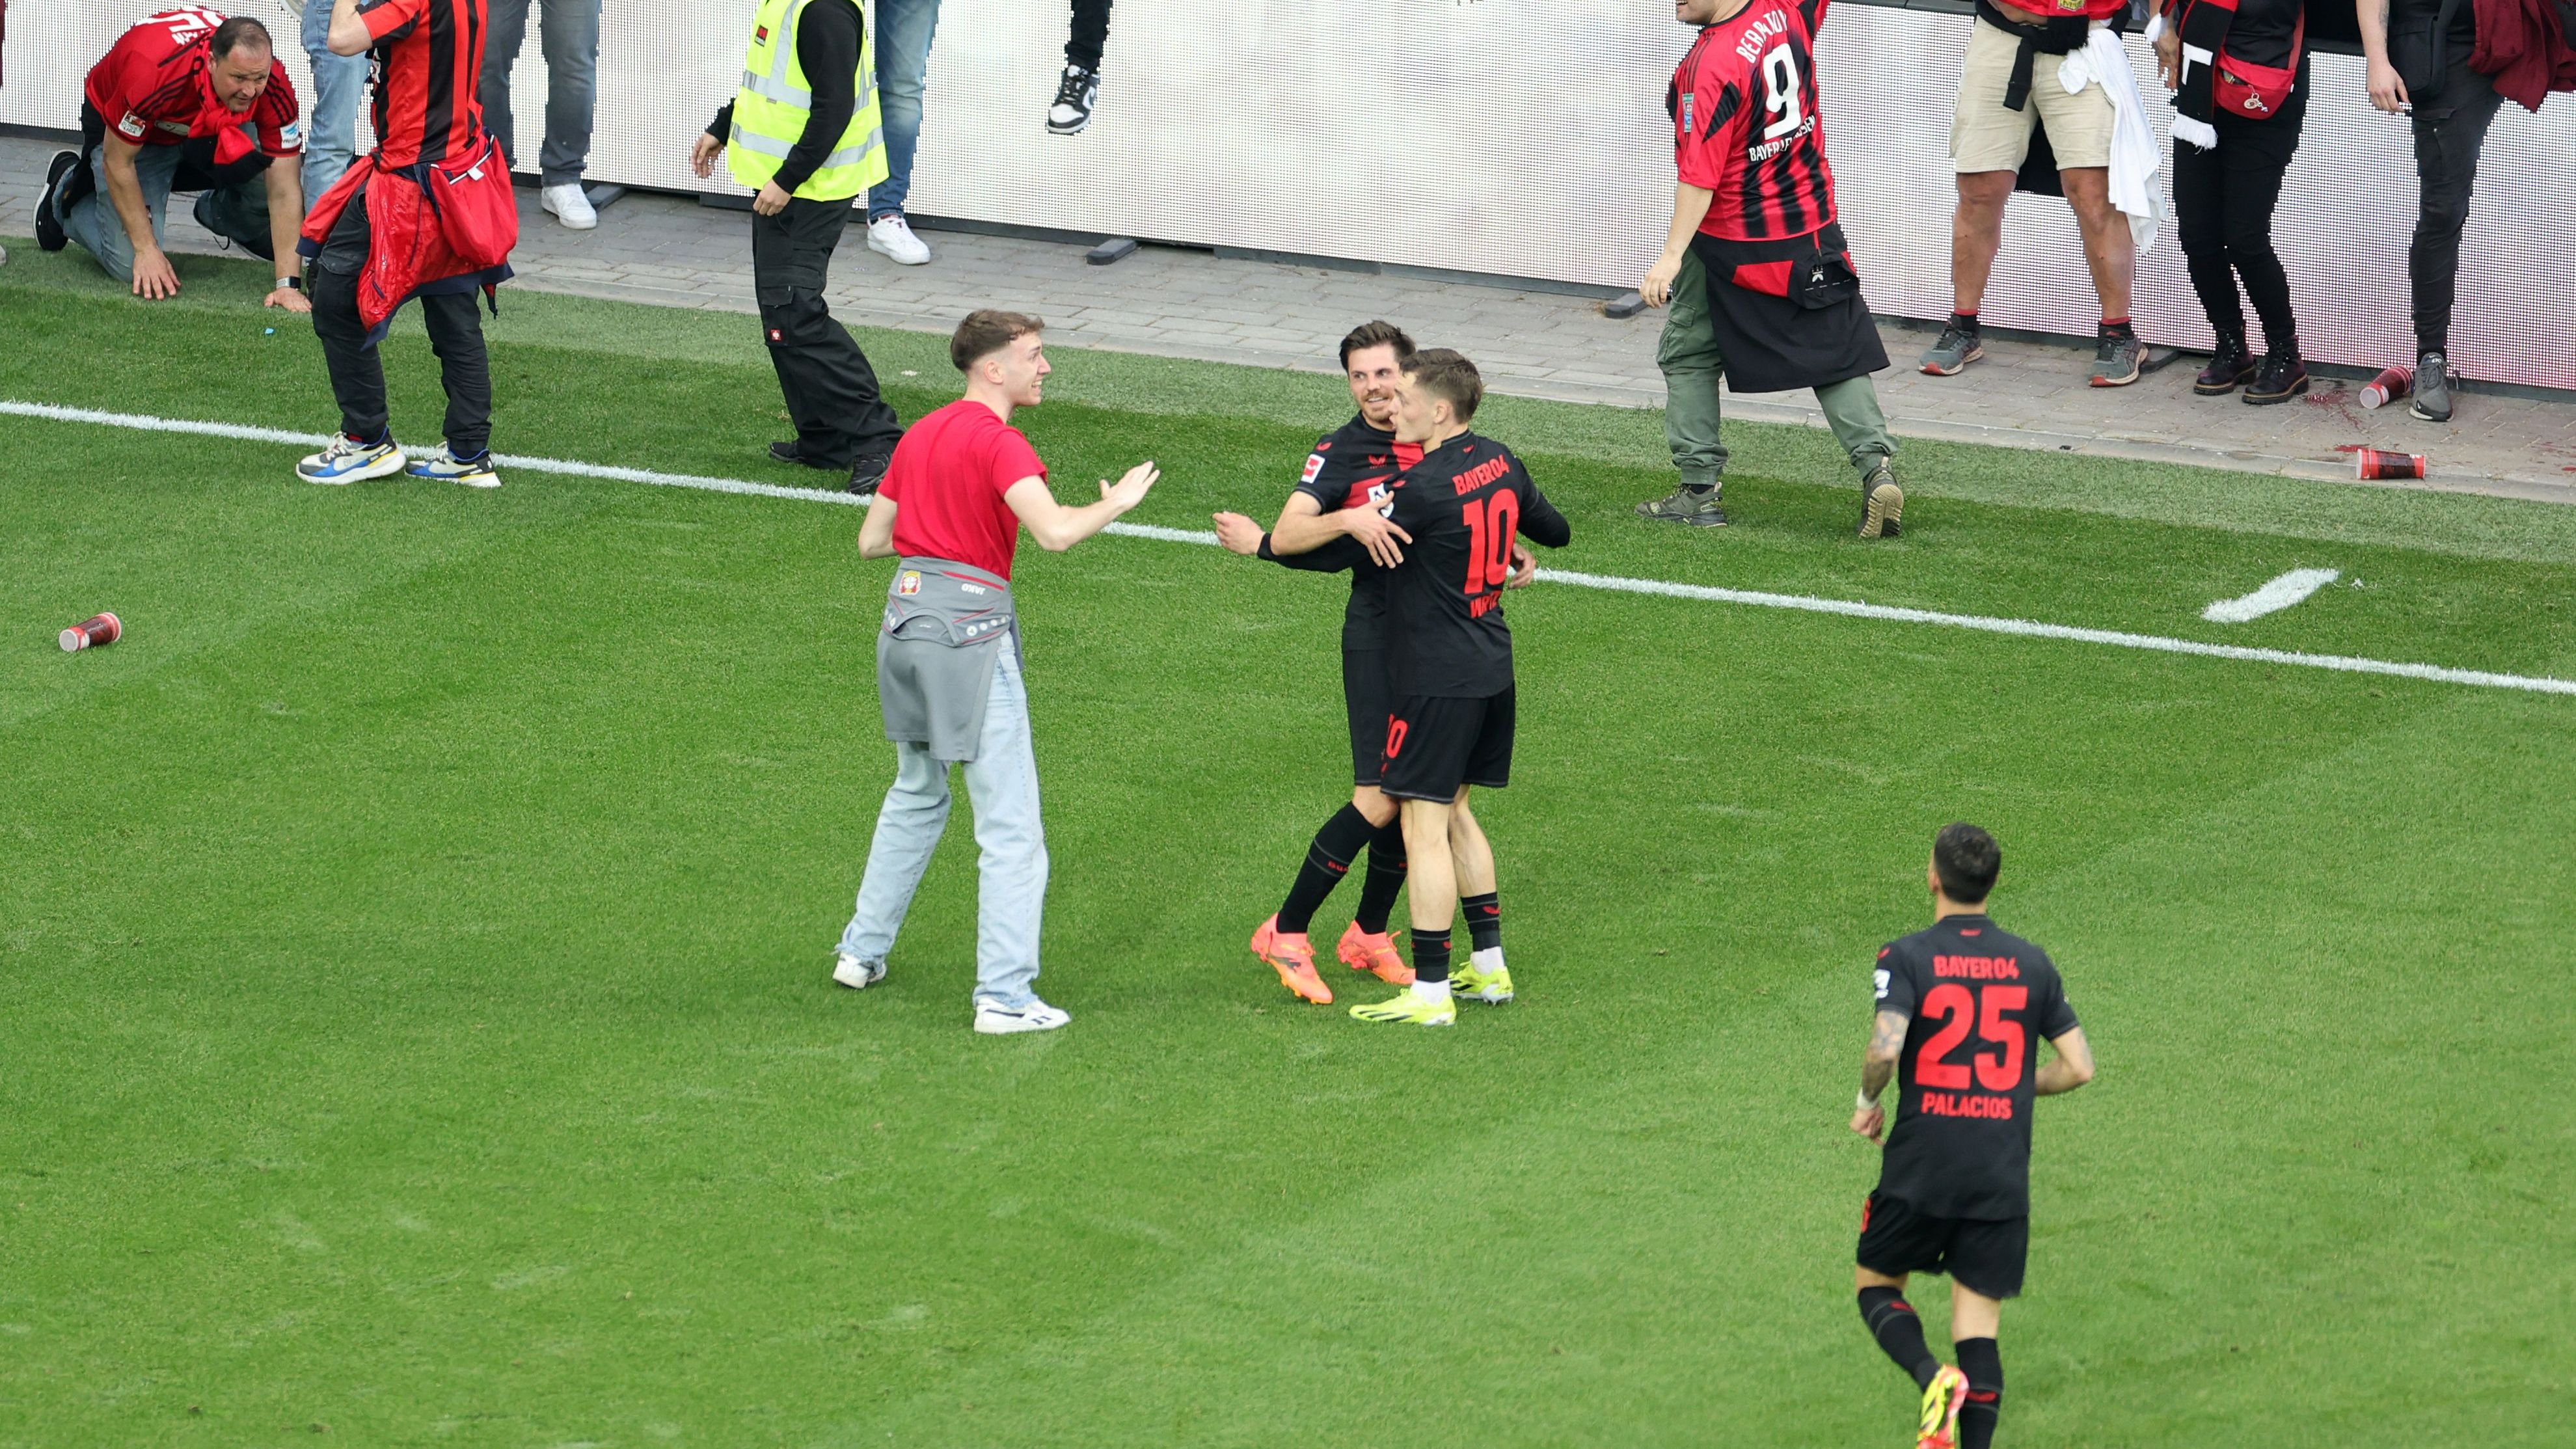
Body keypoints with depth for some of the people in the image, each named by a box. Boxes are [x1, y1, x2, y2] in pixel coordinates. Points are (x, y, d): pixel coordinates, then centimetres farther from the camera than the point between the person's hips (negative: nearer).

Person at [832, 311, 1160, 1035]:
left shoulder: (920, 436, 12)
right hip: (970, 626, -8)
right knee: (1011, 826, -4)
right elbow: (1055, 532, -26)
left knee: (917, 794, 28)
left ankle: (863, 949, 34)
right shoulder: (999, 444, -13)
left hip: (905, 618, 8)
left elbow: (871, 539, 18)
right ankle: (1005, 996, -8)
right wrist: (1115, 503, -8)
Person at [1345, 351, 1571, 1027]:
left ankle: (1430, 991, -4)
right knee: (1455, 814, 21)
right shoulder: (1500, 464, 4)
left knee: (1424, 827, -5)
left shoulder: (1424, 488, -21)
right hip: (1492, 667, 9)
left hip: (1437, 679, -9)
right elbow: (1556, 532, 20)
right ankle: (1489, 966, 25)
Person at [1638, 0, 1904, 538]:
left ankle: (1698, 492, 11)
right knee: (1837, 355, 9)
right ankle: (1876, 468, -5)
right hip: (1813, 227, 6)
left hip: (1730, 242, -6)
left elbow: (1700, 174, -26)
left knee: (1687, 353, 11)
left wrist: (1672, 255, -27)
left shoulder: (1710, 65, -23)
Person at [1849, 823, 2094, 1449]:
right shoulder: (2031, 964, 5)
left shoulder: (1905, 958, -7)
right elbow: (2079, 1066, 6)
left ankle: (1933, 1376, -12)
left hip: (1920, 1168, -3)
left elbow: (1884, 1049, -22)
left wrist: (1868, 1102, -1)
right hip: (2003, 1177, 3)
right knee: (1979, 1324, 8)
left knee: (1876, 1285, 17)